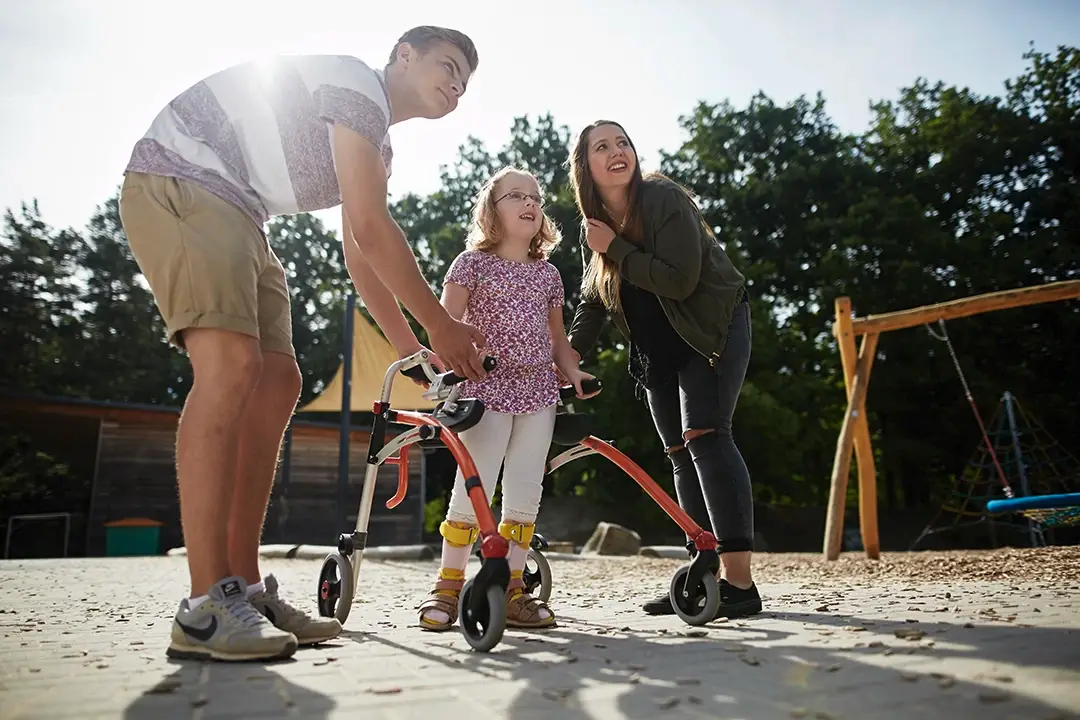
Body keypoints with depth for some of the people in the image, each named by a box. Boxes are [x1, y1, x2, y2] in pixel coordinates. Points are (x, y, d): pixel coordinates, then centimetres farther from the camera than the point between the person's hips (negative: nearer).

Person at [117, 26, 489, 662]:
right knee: (232, 365, -27)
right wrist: (441, 325, -14)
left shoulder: (378, 147, 19)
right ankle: (207, 608, -26)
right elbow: (372, 229, -20)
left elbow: (362, 257, 18)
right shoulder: (358, 84, -11)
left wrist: (413, 351, 15)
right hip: (179, 181, -10)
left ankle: (246, 589, -1)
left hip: (234, 212, 10)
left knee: (278, 382, -3)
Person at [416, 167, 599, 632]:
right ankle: (448, 585, 7)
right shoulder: (472, 263, 3)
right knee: (473, 490, -8)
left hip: (538, 393, 4)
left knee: (524, 495, 3)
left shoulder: (548, 274, 15)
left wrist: (573, 371, 4)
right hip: (487, 389, -4)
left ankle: (510, 588, 13)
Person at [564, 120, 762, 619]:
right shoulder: (594, 225, 2)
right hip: (657, 350, 7)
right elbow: (592, 299, 8)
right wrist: (570, 353, -6)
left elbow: (680, 281, -27)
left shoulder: (665, 200, -18)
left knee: (704, 436, -20)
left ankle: (739, 581, -20)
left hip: (712, 330, -7)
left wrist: (616, 249, -23)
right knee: (680, 454, 4)